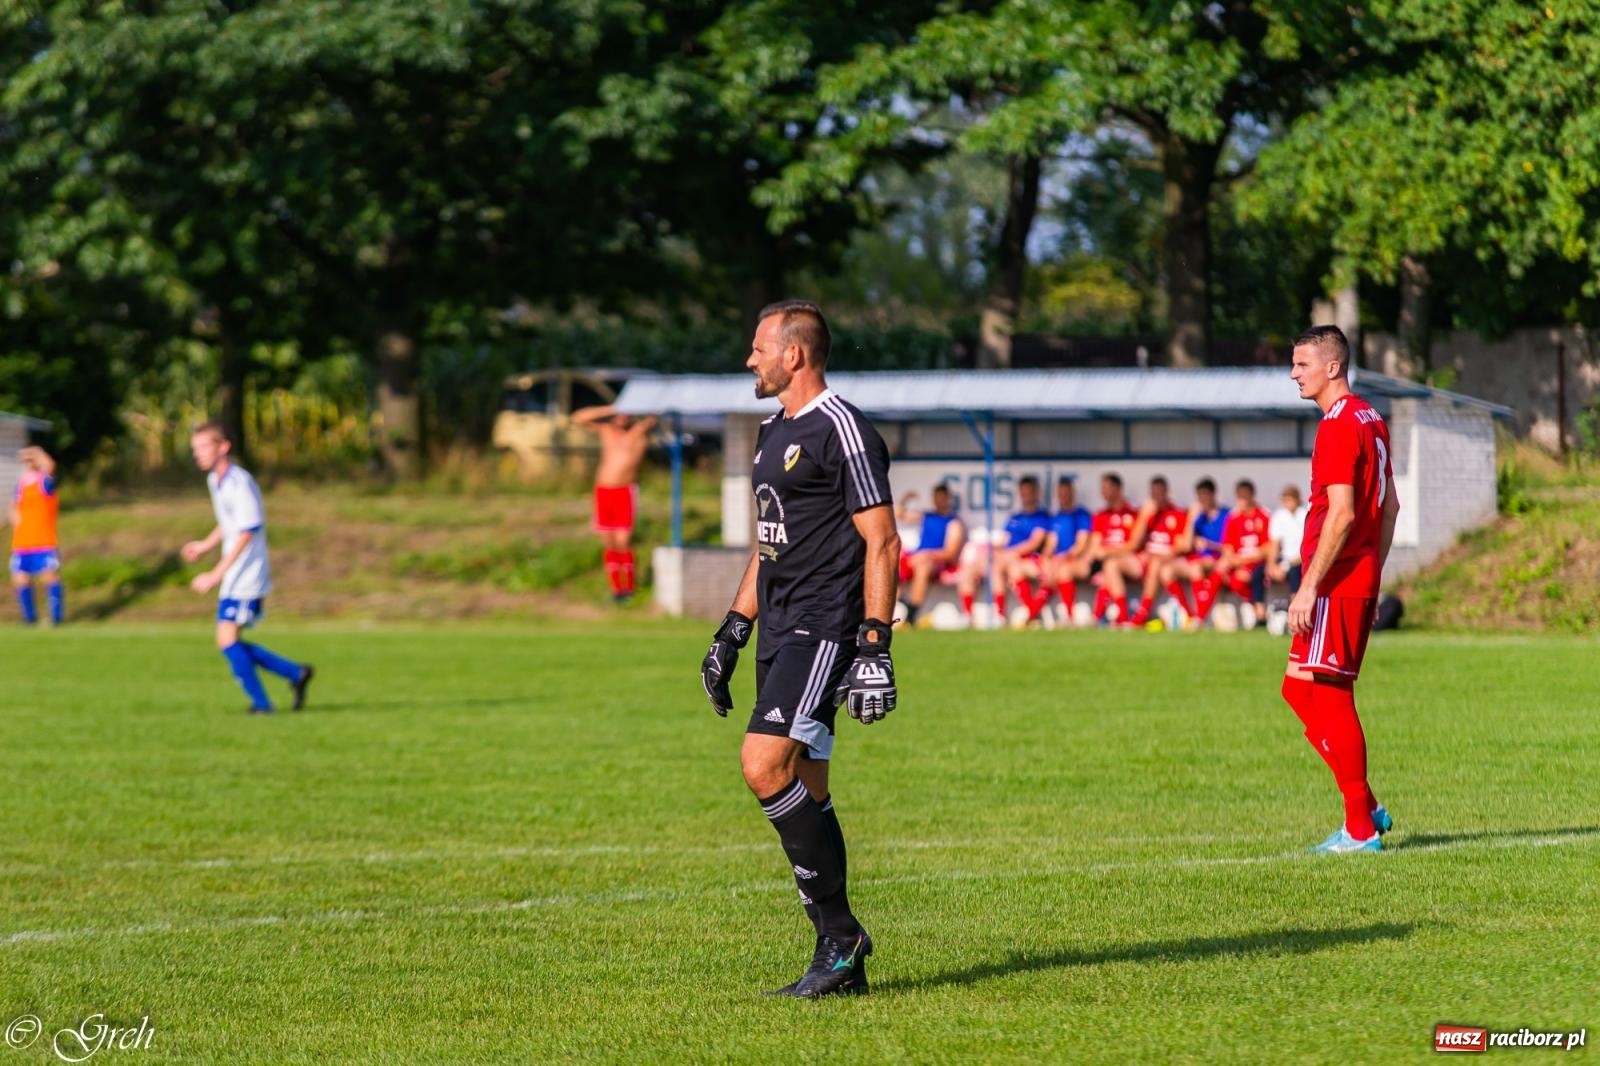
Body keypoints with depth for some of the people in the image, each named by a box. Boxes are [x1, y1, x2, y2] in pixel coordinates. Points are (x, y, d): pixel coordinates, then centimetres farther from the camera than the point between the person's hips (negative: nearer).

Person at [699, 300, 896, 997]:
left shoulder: (841, 430, -10)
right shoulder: (773, 432, 19)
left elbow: (881, 542, -14)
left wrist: (874, 646, -20)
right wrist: (731, 634, 23)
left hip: (825, 630, -10)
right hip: (781, 634, 10)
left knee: (764, 765, -21)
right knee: (804, 792, 7)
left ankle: (840, 934, -13)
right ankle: (841, 963, 9)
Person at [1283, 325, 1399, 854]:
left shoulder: (1339, 427, -15)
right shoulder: (1371, 421, 15)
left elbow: (1342, 514, -21)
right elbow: (1388, 506, 20)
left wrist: (1309, 586, -21)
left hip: (1336, 585, -10)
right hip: (1361, 582, 10)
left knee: (1328, 696, -5)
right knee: (1299, 690, 13)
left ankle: (1361, 829, -2)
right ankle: (1366, 808, 13)